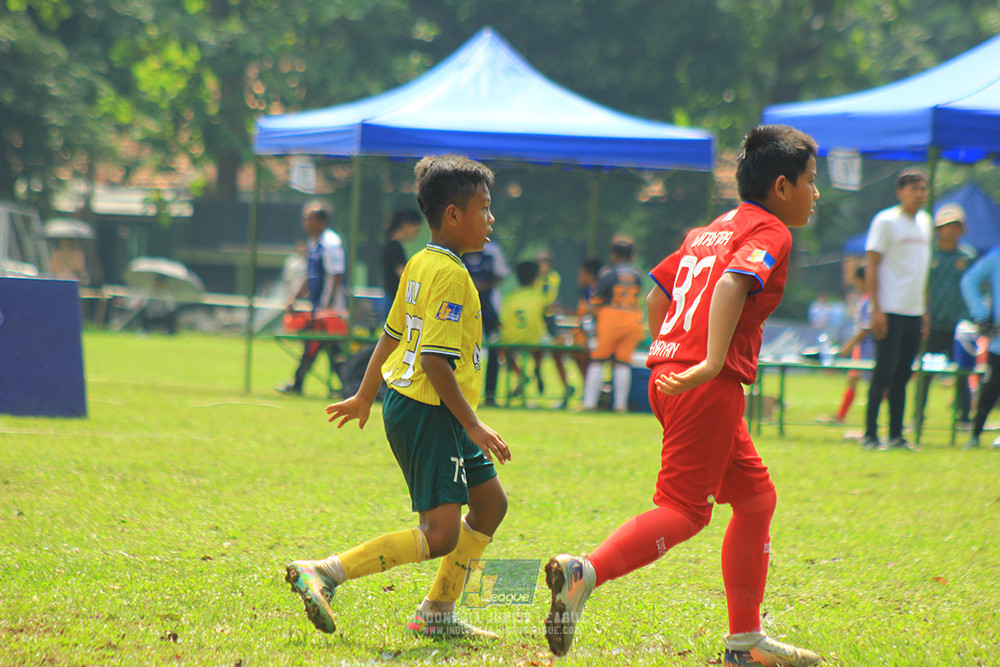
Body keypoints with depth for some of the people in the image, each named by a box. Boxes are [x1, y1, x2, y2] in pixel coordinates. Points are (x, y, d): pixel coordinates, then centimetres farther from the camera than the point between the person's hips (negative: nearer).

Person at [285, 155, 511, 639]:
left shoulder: (419, 264, 11)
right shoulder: (451, 276, -18)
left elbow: (392, 335, 21)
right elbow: (434, 360, -24)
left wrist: (365, 397, 31)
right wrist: (473, 426, -21)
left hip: (407, 401, 11)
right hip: (428, 412, -11)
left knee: (490, 502, 19)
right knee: (440, 535, -13)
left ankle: (437, 613, 23)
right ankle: (322, 574, -17)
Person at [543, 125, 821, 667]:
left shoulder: (709, 231, 23)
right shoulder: (770, 233, -5)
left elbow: (657, 294, 26)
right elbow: (732, 284, -23)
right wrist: (712, 364, -30)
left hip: (670, 373, 10)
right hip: (709, 389, -10)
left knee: (755, 496, 17)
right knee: (685, 509, -11)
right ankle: (583, 573, -28)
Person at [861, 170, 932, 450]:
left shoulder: (924, 221, 16)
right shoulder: (886, 221, -6)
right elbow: (871, 266, -9)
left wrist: (925, 310, 18)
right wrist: (876, 309, -16)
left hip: (914, 312, 7)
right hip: (890, 311, -7)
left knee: (903, 375, 8)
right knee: (884, 372, -8)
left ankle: (896, 435, 12)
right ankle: (870, 434, -3)